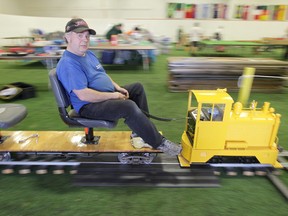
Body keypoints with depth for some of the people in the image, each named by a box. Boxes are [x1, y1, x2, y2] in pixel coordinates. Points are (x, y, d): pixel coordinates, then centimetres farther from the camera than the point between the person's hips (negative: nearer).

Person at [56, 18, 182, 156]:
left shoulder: (88, 54, 11)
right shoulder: (68, 63, -20)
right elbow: (83, 95, -28)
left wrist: (118, 88, 3)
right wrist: (113, 95, -21)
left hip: (107, 94, 11)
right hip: (89, 106, -10)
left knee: (137, 87, 12)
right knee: (129, 106, -32)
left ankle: (141, 130, 11)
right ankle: (158, 142, -15)